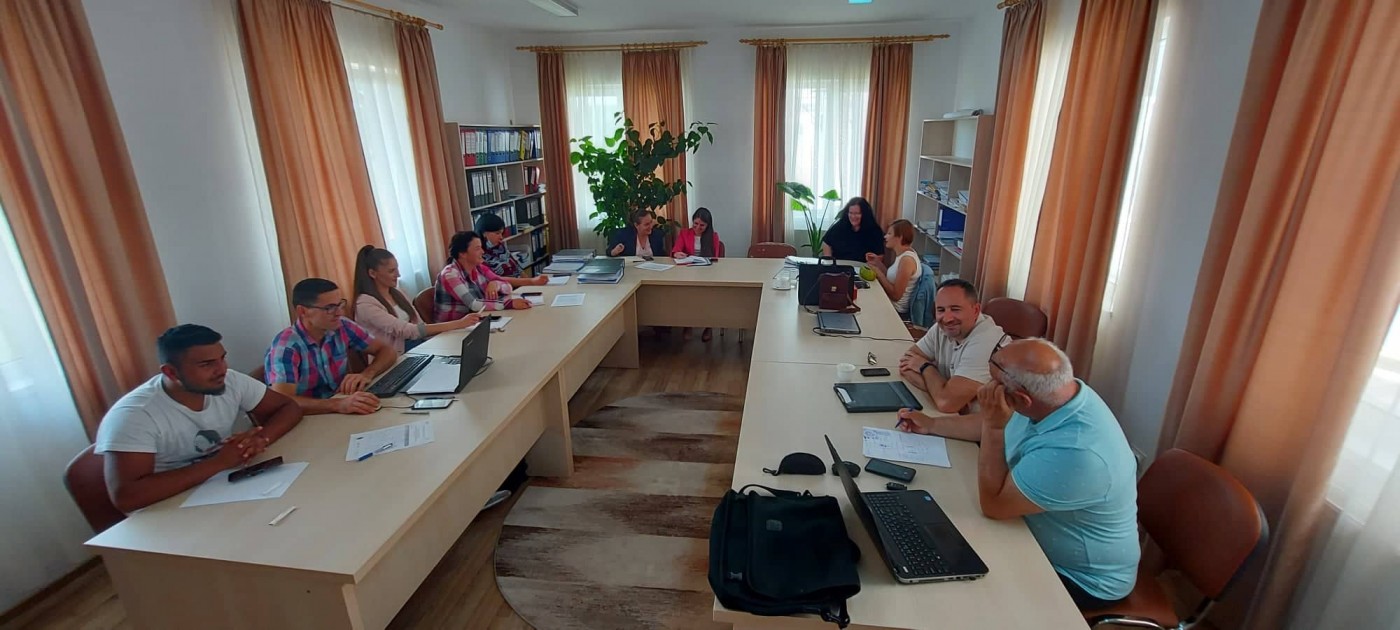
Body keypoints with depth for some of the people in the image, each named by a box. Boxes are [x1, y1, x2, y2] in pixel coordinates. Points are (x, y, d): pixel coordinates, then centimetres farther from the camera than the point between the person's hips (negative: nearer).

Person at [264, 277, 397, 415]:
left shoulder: (343, 327, -3)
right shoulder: (286, 346, -17)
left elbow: (387, 351, 2)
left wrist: (367, 374, -17)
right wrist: (338, 404, -42)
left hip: (342, 417, 4)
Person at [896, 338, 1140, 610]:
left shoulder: (1075, 453, -41)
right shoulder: (1054, 395, -15)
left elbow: (992, 504, -27)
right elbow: (989, 425, 6)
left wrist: (993, 426, -32)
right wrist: (930, 426, 11)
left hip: (1084, 579, -7)